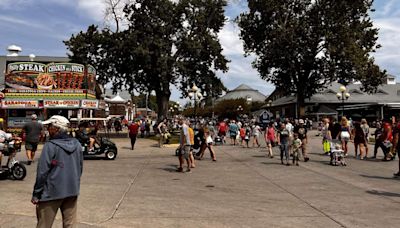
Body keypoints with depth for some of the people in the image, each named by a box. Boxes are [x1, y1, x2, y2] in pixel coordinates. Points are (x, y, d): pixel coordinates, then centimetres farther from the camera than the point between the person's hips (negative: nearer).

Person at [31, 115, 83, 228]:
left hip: (52, 192, -5)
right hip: (72, 191, 5)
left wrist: (36, 194, -6)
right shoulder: (77, 144, 3)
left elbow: (42, 172, -15)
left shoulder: (50, 146, -15)